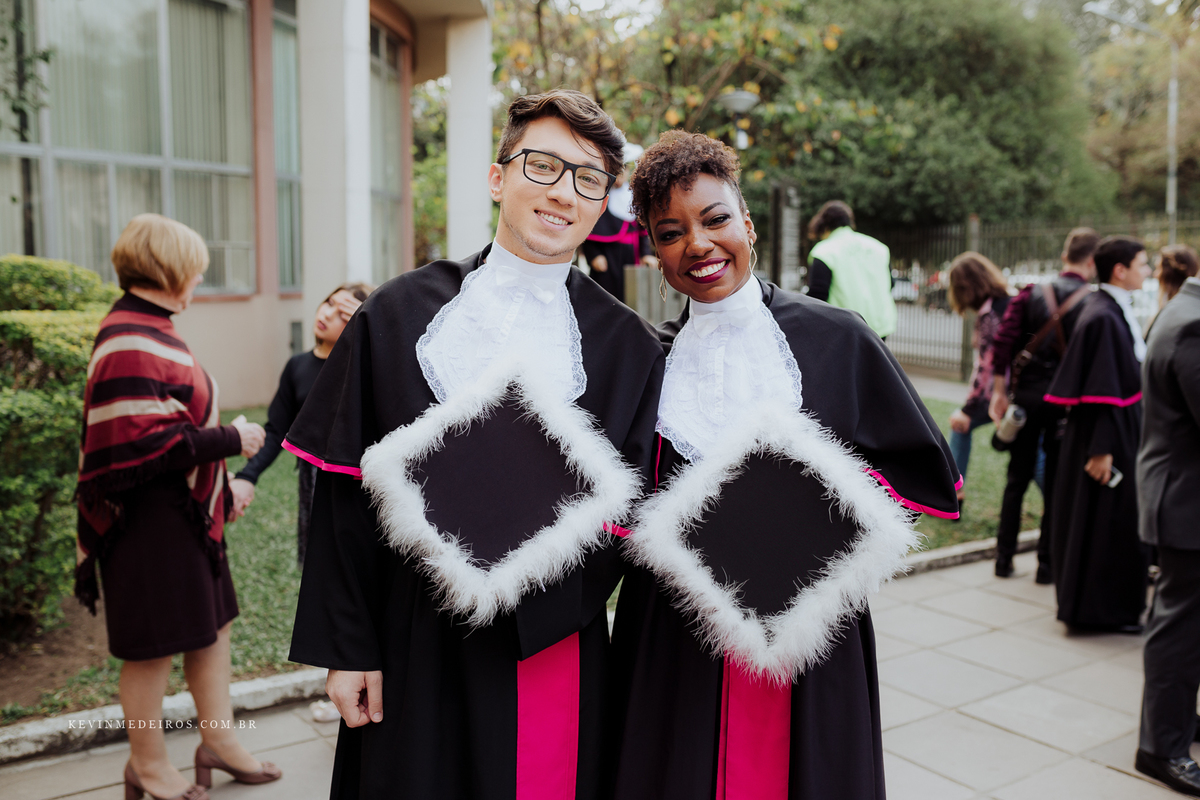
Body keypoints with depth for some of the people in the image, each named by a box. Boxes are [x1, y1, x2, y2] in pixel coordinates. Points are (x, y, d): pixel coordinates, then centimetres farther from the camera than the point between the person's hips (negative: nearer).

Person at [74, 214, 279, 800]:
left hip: (185, 512, 10)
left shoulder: (147, 329, 12)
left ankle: (218, 741, 32)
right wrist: (230, 439, -19)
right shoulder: (130, 344, -20)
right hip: (151, 519, -10)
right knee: (155, 646, 5)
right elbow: (143, 440, -26)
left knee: (212, 625, 18)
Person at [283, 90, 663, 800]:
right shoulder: (399, 314, -1)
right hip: (414, 651, 0)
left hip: (554, 653, 1)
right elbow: (345, 493, -2)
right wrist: (346, 650, -4)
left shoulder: (629, 346, -1)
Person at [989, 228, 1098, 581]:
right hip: (1066, 399, -2)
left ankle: (1004, 559, 18)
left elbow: (1002, 342, -7)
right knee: (1056, 482, 8)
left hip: (1026, 394, 2)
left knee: (1017, 478, 13)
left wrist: (999, 391, -2)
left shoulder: (1031, 293, 0)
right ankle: (1047, 564, 14)